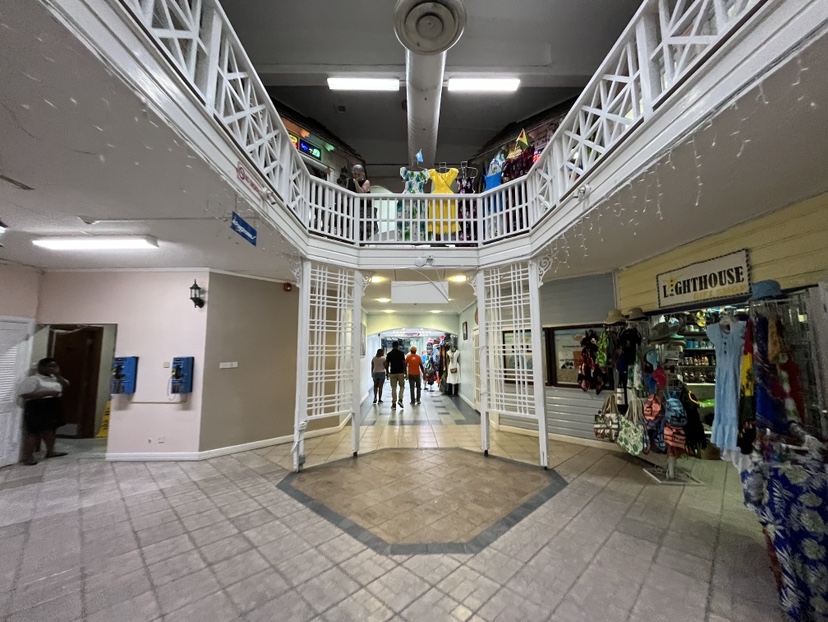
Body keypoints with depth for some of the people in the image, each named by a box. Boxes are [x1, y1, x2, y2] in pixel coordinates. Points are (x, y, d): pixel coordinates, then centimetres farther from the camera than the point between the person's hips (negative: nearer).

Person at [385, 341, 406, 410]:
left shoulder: (389, 354, 1)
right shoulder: (401, 353, -4)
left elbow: (386, 364, 2)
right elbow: (404, 363, -8)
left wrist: (387, 372, 15)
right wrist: (405, 372, 0)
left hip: (392, 373, 2)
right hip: (400, 372, -1)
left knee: (393, 388, 7)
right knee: (402, 386, 14)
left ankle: (394, 403, 8)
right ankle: (400, 399, -4)